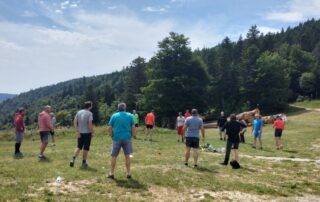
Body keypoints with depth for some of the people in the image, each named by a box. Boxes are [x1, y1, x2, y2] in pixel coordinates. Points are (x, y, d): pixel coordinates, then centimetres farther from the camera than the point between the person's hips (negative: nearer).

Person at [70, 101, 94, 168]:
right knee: (86, 148, 7)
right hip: (87, 133, -5)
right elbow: (90, 124, -19)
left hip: (80, 133, 5)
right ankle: (84, 163, 13)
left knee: (79, 147, 18)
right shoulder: (89, 113, -13)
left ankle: (73, 159, 3)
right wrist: (92, 133, -8)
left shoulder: (79, 112, 4)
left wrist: (77, 132, -1)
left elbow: (74, 122, -1)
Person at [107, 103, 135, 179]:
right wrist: (131, 136, 10)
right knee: (127, 156, 10)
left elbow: (109, 128, 0)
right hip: (127, 138, 1)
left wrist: (112, 136, 11)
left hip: (117, 138, -1)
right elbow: (133, 128, -1)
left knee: (114, 156, 9)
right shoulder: (130, 115, 3)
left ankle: (112, 173, 15)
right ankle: (128, 173, 13)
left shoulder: (114, 116, 2)